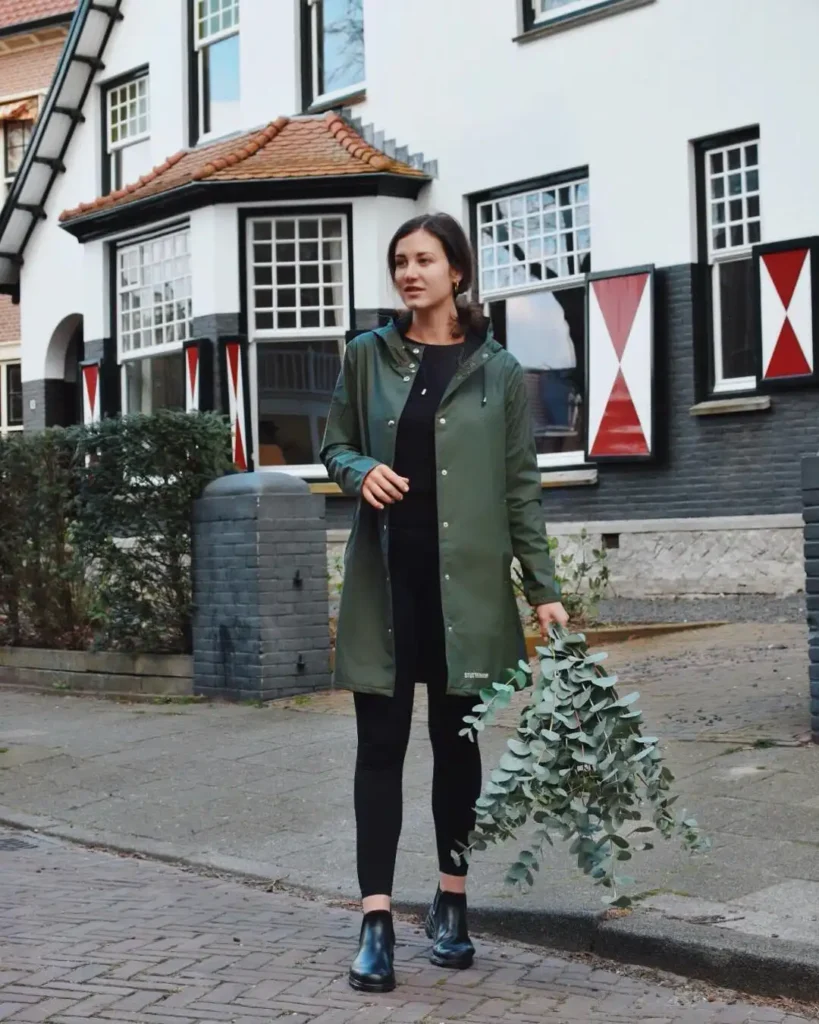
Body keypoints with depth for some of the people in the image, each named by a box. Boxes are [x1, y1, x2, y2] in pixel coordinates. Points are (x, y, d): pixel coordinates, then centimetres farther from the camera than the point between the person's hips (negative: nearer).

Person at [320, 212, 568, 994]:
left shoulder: (497, 370, 3)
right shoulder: (368, 356, 5)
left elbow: (520, 486, 3)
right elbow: (334, 444, 13)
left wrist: (544, 588, -1)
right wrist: (360, 471, -11)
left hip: (466, 578, 0)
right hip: (385, 574, 0)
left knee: (455, 739, 9)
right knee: (381, 742, -1)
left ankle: (451, 903, 24)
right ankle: (376, 920, 2)